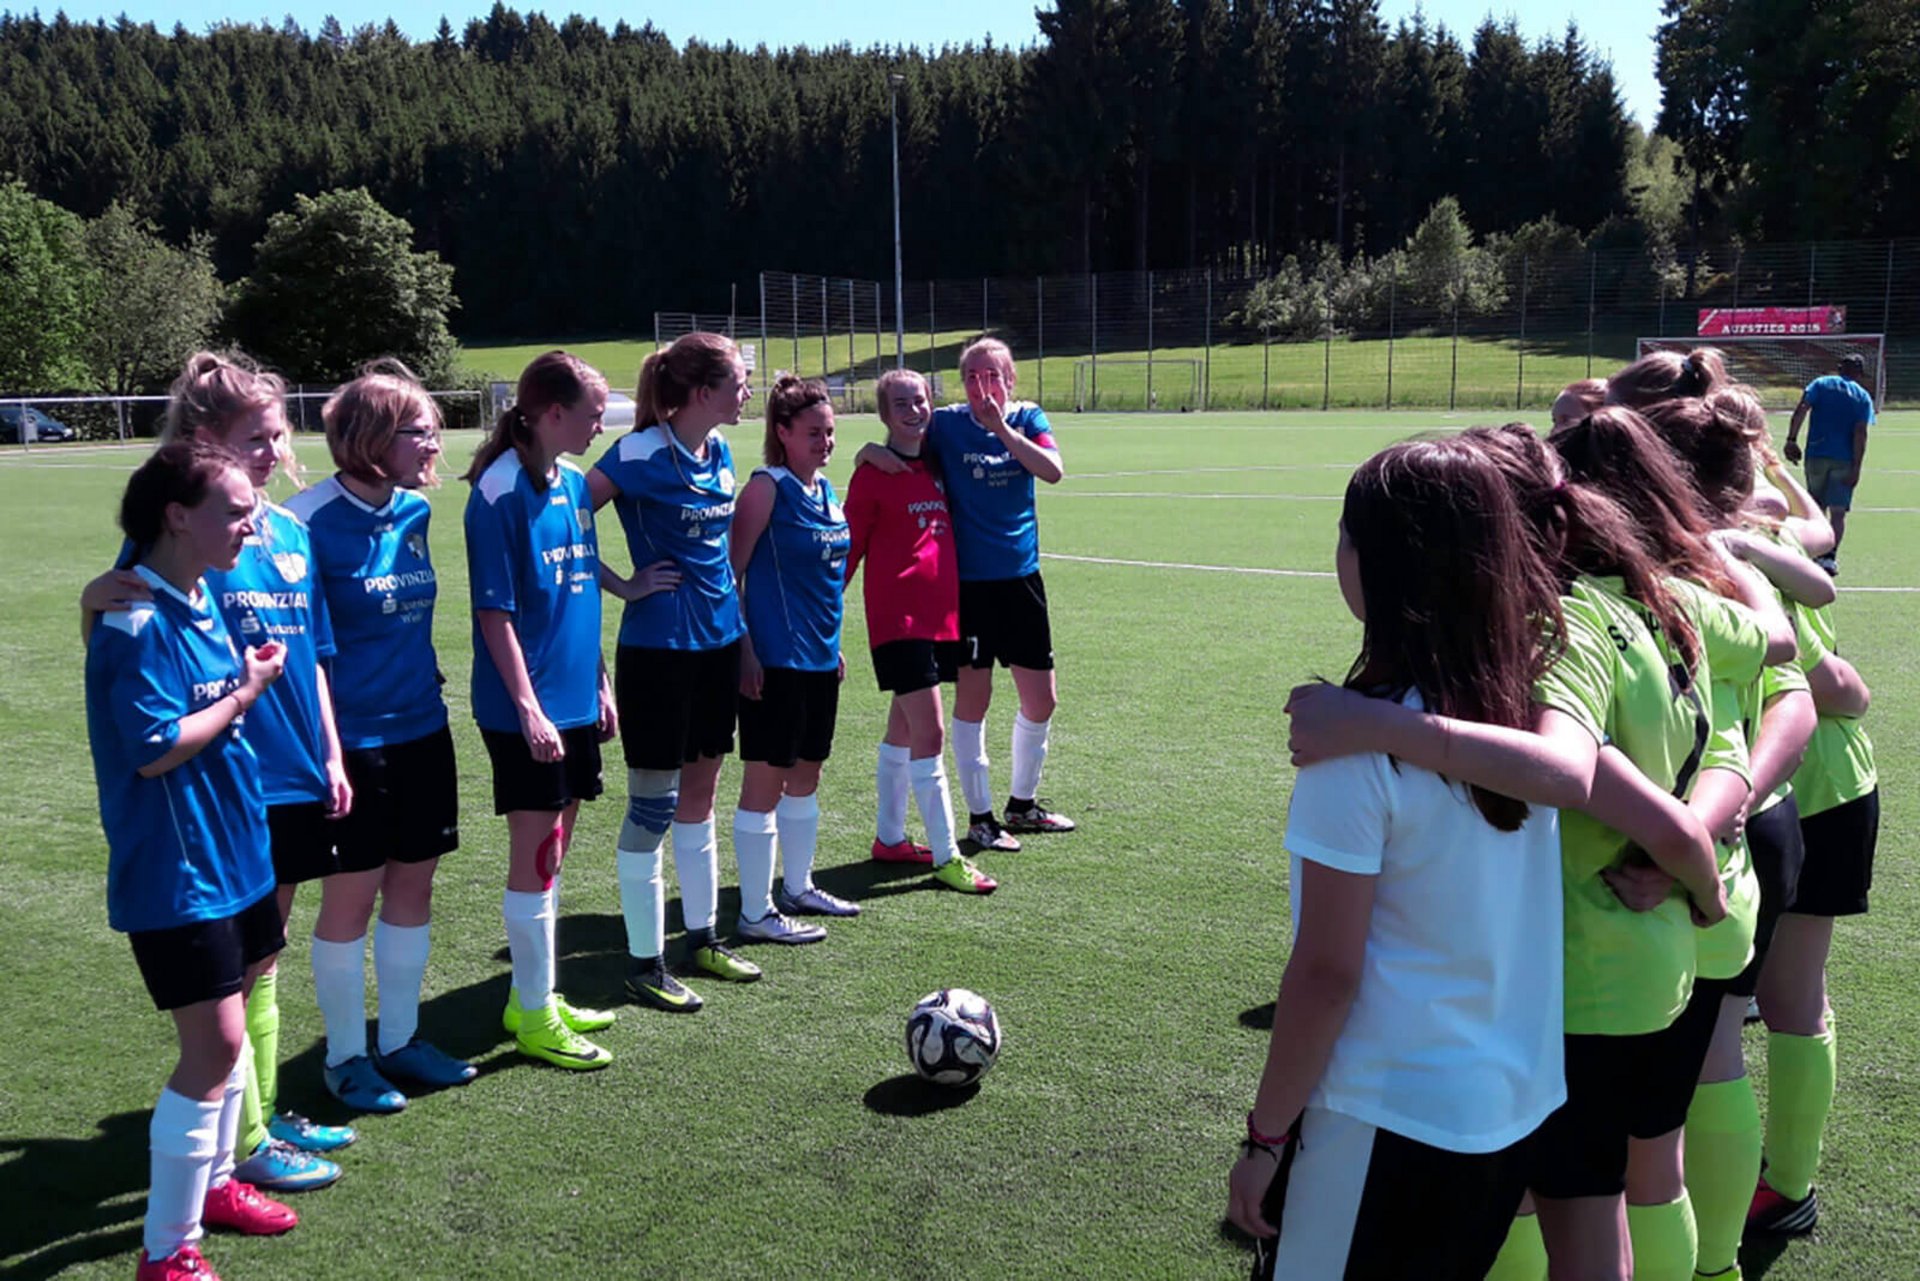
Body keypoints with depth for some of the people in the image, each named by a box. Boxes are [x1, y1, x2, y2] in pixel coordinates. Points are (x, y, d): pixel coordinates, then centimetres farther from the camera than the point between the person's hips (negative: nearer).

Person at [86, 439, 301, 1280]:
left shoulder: (199, 601, 6)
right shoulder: (139, 621, -20)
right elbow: (155, 750, -21)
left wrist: (251, 676, 3)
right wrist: (246, 690, -13)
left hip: (229, 849, 9)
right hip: (174, 866, -9)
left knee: (231, 1023, 19)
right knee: (214, 1044, -6)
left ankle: (212, 1180, 38)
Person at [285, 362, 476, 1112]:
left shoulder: (414, 511, 4)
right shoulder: (312, 522, -15)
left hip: (422, 731, 6)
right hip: (353, 739, -6)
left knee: (413, 884, 13)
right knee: (350, 896, 5)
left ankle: (400, 1039, 29)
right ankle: (345, 1056, 22)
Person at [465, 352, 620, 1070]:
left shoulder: (573, 484, 9)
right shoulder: (500, 493, -14)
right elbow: (494, 613, -16)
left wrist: (599, 682, 16)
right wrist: (527, 706, -19)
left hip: (574, 699, 8)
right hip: (526, 709, -8)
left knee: (553, 849, 15)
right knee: (536, 852, -1)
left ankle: (534, 995, 28)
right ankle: (534, 1017, 11)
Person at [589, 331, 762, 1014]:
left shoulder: (720, 451, 7)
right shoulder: (640, 454, -16)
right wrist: (624, 586, -14)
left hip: (718, 641, 7)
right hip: (658, 648, -7)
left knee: (699, 794, 16)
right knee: (652, 805, 1)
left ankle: (702, 938, 29)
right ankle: (645, 964, 12)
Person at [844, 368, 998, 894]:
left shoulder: (934, 466, 11)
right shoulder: (874, 473, -7)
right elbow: (847, 551, -6)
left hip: (940, 615, 7)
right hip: (898, 618, -7)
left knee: (904, 730, 17)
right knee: (930, 734, -9)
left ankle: (889, 837, 30)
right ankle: (946, 856, -2)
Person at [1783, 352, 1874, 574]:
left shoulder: (1821, 384, 7)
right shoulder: (1863, 396, 4)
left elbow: (1800, 410, -8)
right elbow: (1860, 433, -5)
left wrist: (1791, 440, -10)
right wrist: (1856, 468, -8)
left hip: (1816, 455, 2)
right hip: (1844, 460, -2)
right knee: (1838, 512, -1)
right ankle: (1830, 556, -15)